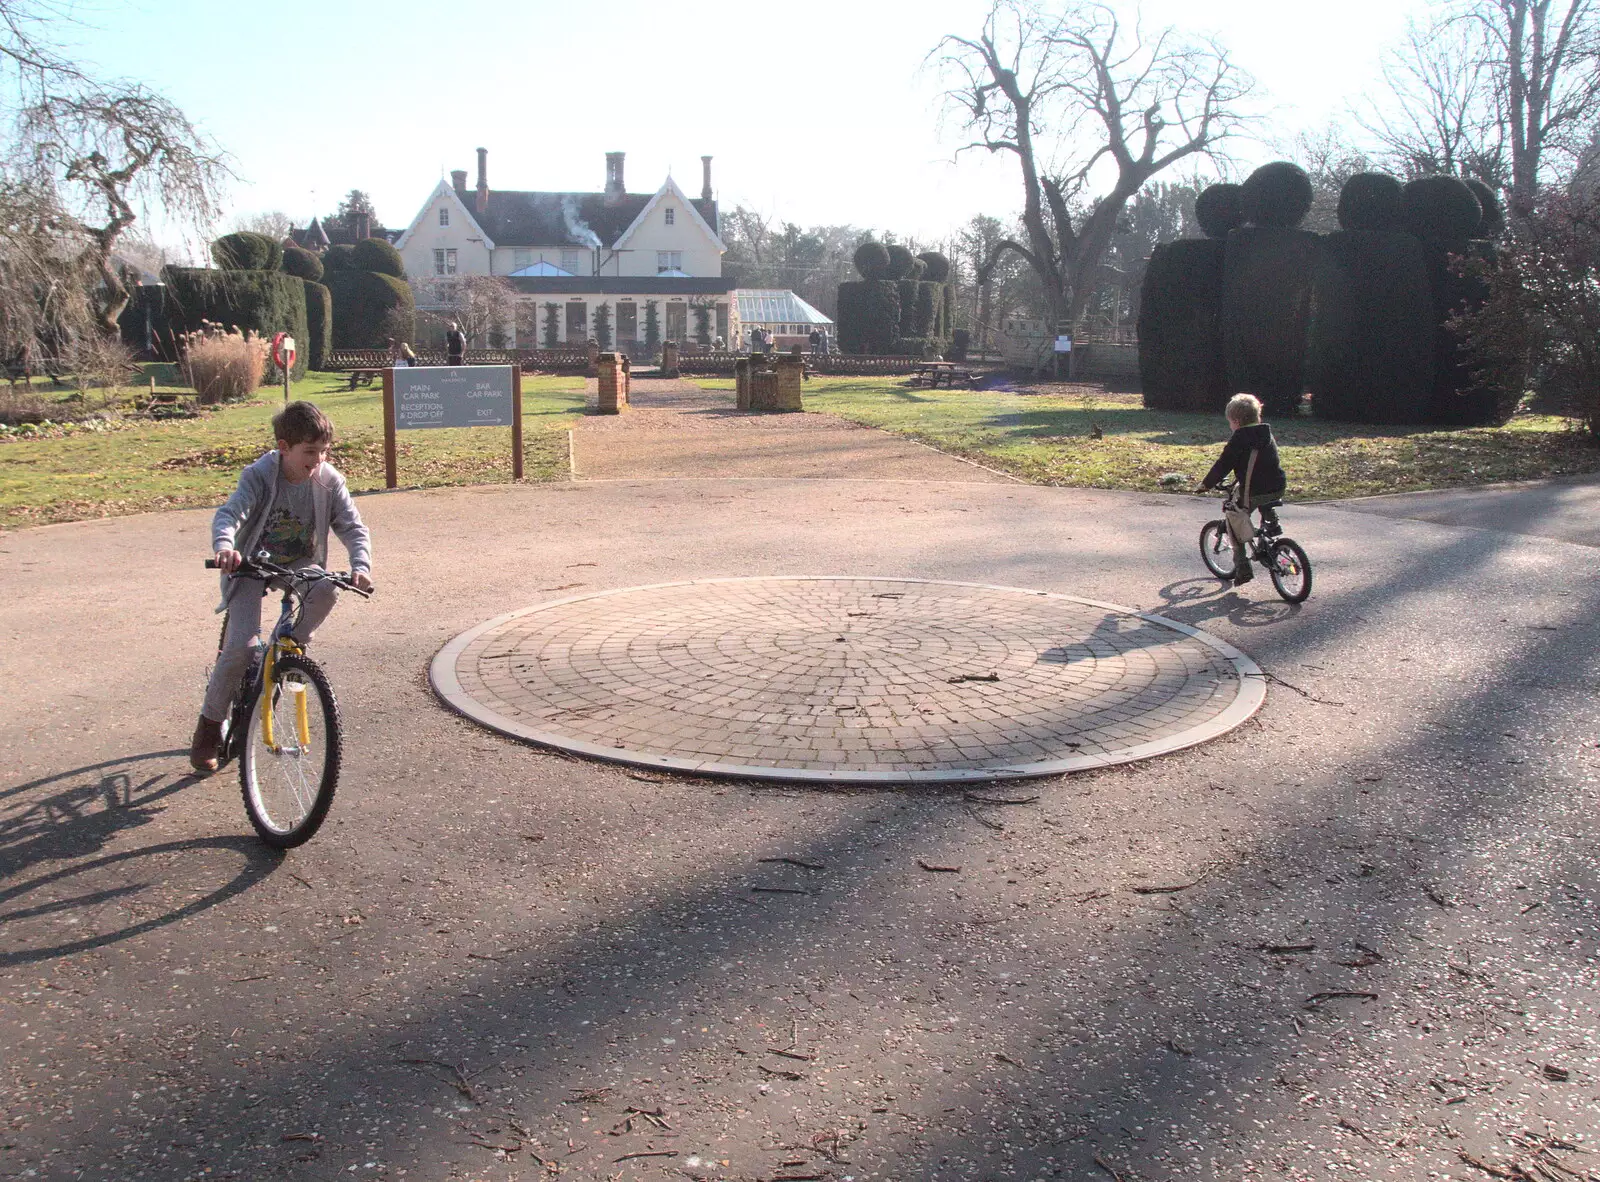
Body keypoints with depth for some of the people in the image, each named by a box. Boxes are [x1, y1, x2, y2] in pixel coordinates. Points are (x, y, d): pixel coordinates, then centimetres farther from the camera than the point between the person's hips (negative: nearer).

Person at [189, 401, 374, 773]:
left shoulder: (328, 480, -10)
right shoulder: (258, 476, -19)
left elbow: (353, 527, -11)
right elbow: (229, 514, -32)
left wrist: (360, 566, -31)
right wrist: (224, 546, -54)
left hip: (299, 565, 3)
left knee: (327, 590, -33)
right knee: (242, 645, -18)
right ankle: (209, 723, 2)